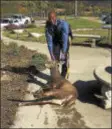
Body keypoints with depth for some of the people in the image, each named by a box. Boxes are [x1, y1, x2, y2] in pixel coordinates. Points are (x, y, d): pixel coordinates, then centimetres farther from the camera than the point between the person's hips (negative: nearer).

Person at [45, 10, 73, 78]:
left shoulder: (63, 24, -38)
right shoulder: (48, 25, -26)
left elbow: (65, 39, -41)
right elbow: (49, 40, -26)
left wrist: (63, 52, -46)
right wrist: (51, 53, -32)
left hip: (65, 38, -2)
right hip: (56, 39, 3)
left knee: (65, 57, -9)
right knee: (55, 56, -5)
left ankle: (63, 77, 5)